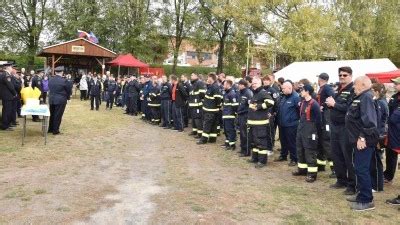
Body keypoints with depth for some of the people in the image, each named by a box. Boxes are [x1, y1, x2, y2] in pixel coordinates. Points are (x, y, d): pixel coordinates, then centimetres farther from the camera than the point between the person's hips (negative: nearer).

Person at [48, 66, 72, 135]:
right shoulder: (64, 81, -14)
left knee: (52, 115, 17)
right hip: (61, 100, -5)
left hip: (51, 99, 6)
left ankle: (50, 129, 25)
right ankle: (55, 130, 6)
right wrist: (67, 97, 11)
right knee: (58, 116, 1)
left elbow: (50, 89, 8)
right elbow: (69, 90, -6)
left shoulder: (50, 80, 3)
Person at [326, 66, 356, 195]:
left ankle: (352, 185, 8)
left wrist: (334, 104, -16)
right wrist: (329, 103, -2)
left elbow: (349, 108, -24)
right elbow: (330, 104, 20)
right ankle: (341, 180, 28)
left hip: (346, 128, -8)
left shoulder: (353, 90, -11)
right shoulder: (337, 89, 15)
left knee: (348, 157, -2)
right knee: (336, 155, 14)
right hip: (335, 126, 8)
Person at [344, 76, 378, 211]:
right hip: (359, 139, 10)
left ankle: (366, 201, 2)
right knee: (359, 168, 17)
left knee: (362, 169, -6)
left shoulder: (366, 97, -16)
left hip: (364, 141, -10)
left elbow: (369, 120, -27)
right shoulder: (359, 97, 15)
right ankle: (362, 194, 28)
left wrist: (363, 137, -27)